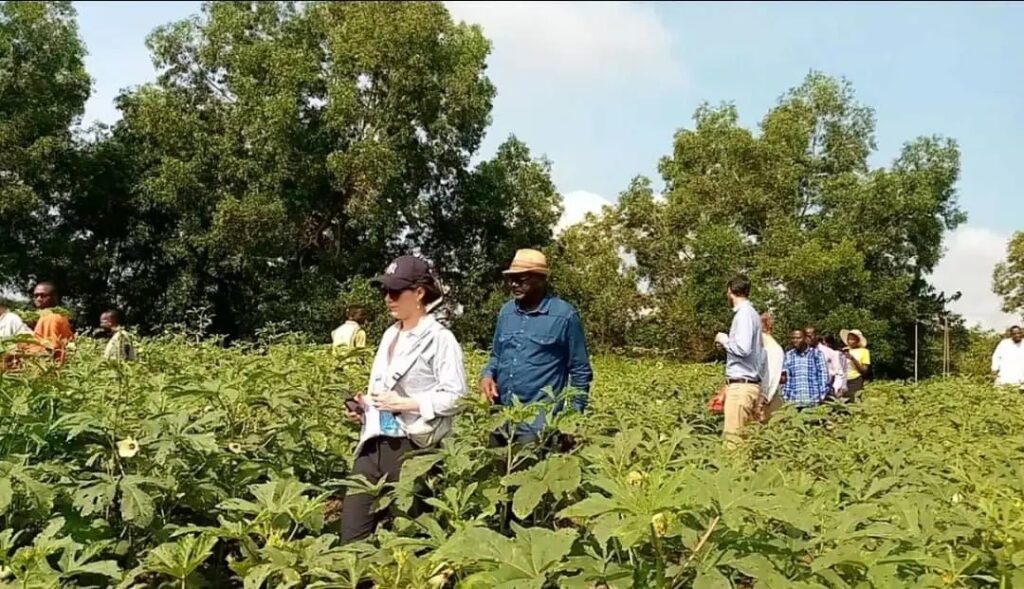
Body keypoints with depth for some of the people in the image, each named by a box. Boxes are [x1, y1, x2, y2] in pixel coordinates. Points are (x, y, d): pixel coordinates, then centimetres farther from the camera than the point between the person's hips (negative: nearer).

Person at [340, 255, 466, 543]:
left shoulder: (439, 338, -8)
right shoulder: (390, 335, 16)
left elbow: (455, 397, -15)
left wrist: (405, 403, -18)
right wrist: (362, 405, 5)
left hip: (412, 447, -7)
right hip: (374, 443, 7)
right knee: (352, 531, 5)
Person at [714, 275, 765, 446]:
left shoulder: (744, 313, -10)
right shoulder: (752, 313, 17)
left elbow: (743, 348, -21)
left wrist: (724, 340, -6)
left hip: (741, 384, -9)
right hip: (750, 383, 9)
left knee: (733, 438, -11)